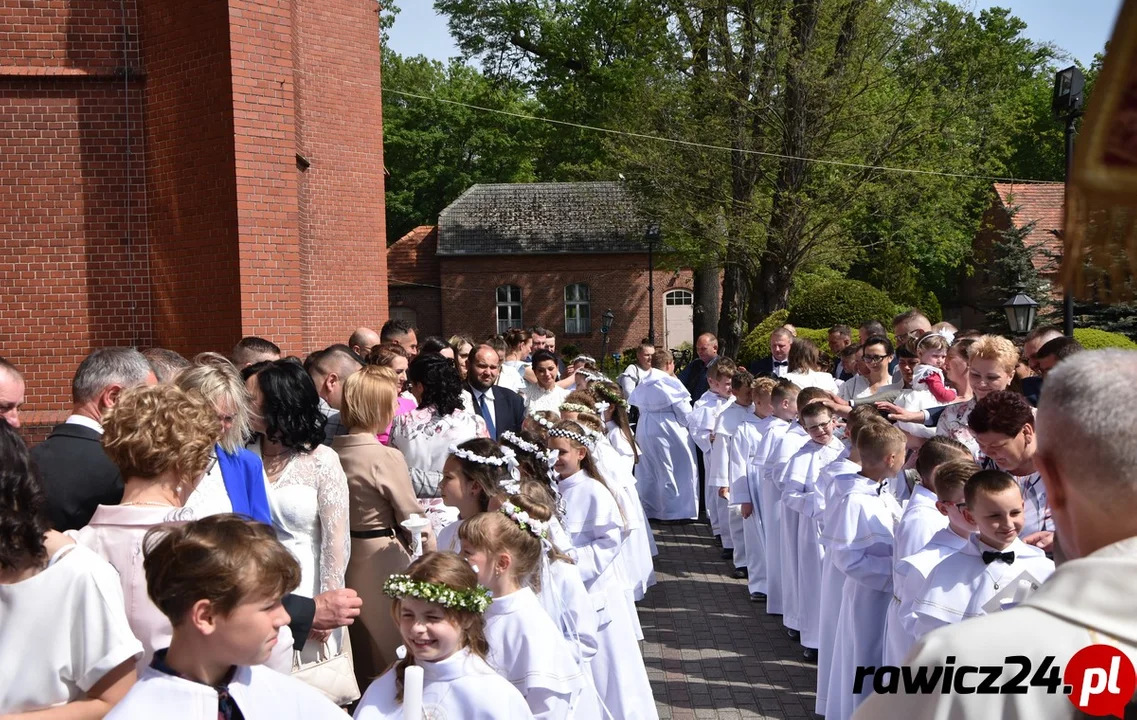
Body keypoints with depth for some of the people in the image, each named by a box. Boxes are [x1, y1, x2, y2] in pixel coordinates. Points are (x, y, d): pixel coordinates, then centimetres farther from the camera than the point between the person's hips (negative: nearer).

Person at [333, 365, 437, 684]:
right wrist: (432, 555, 2)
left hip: (349, 557, 7)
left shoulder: (332, 451, -3)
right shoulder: (386, 458, -20)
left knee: (361, 640, 20)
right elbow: (411, 516, -13)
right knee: (390, 640, 8)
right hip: (383, 557, -7)